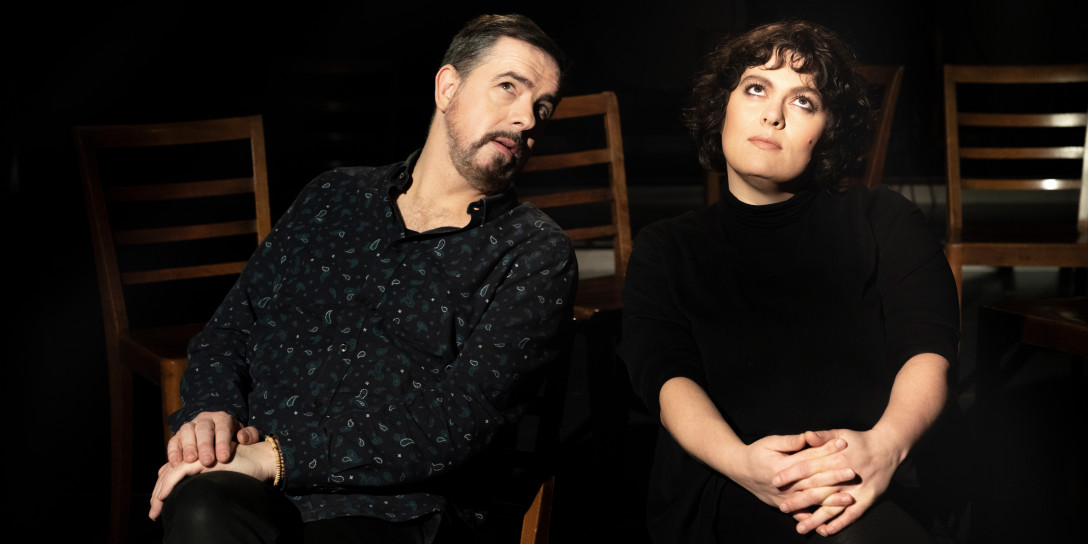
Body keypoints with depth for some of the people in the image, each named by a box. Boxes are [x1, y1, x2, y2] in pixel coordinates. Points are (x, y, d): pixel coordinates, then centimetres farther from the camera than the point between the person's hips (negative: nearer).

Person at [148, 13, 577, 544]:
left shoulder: (537, 255, 4)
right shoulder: (334, 197, 18)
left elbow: (458, 418, -8)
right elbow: (230, 328, 19)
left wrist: (278, 456, -15)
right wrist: (211, 411, -5)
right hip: (244, 489, 3)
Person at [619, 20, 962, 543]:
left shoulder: (881, 221, 18)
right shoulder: (665, 248, 19)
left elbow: (928, 349, 1)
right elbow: (667, 375, 1)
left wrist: (885, 443, -25)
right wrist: (740, 462, -24)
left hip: (870, 483, 2)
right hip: (716, 495, -1)